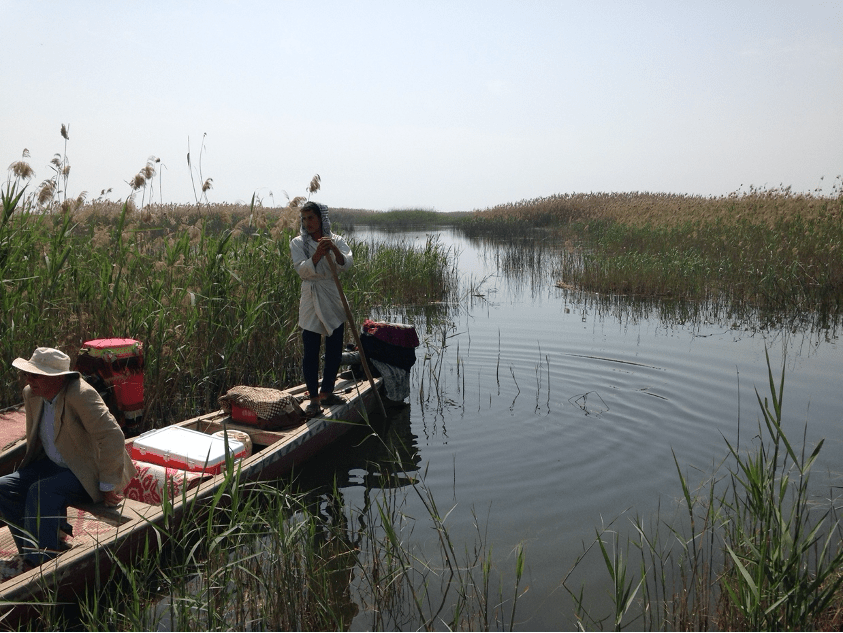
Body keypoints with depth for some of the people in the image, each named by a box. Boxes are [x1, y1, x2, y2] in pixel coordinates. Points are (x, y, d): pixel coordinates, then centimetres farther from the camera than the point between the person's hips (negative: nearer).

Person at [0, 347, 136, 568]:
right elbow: (33, 437, 20)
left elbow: (113, 438, -30)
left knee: (42, 492, -30)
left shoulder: (81, 394, -27)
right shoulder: (31, 394, 0)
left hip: (89, 472, -9)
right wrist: (29, 470, 20)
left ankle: (41, 564, -19)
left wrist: (107, 486, -23)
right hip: (54, 465, 9)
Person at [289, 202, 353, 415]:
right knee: (311, 352, -3)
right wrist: (317, 255, -28)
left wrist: (334, 249, -30)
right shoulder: (298, 243, 2)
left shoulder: (336, 241, 5)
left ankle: (326, 392, 25)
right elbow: (302, 270, -13)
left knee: (334, 350, 8)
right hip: (311, 301, -2)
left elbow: (346, 264, -12)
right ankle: (314, 398, 7)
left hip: (334, 301, 2)